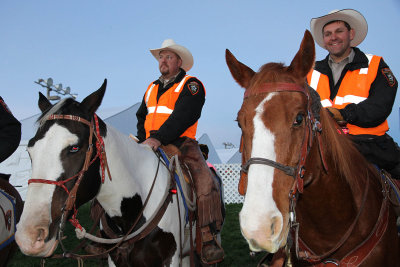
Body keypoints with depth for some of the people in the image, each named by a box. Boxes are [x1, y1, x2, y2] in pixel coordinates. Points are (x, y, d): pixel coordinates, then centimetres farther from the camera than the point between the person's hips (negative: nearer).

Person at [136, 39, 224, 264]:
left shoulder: (191, 85, 1)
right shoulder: (152, 89, 23)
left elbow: (183, 117, -14)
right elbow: (141, 116, 24)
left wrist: (159, 138, -27)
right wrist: (144, 140, 3)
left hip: (181, 145, -5)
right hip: (150, 147, 5)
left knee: (206, 184, -27)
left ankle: (208, 241, -23)